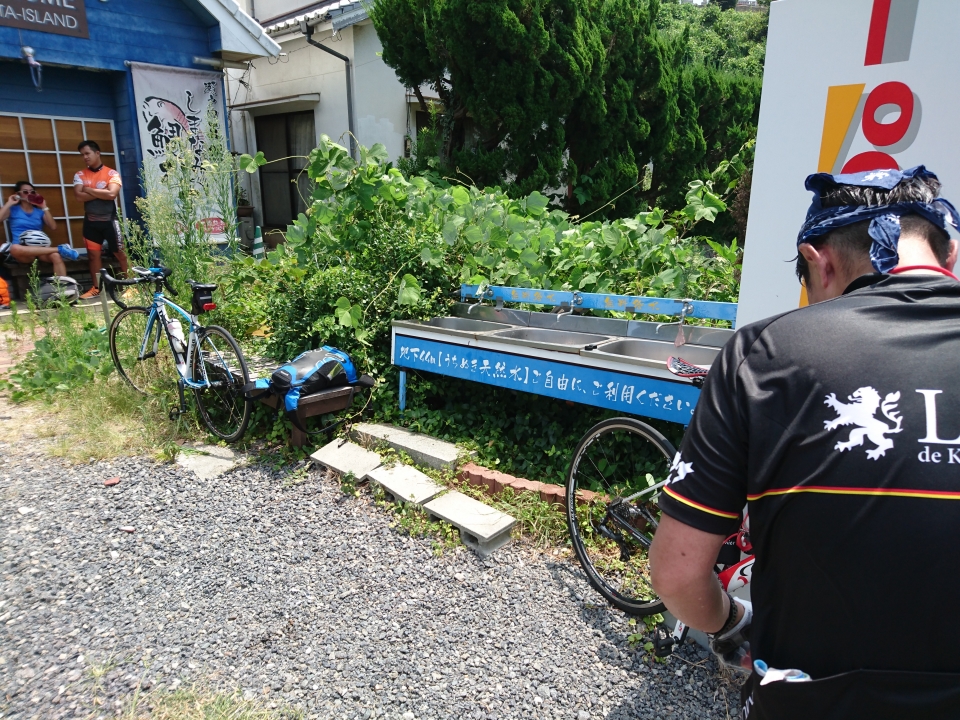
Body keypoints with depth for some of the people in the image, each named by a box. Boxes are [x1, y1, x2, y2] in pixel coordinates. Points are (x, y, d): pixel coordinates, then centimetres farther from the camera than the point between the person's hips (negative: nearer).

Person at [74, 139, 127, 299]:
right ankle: (96, 288, 14)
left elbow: (112, 194, -20)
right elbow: (79, 196, -9)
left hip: (109, 220, -4)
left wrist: (89, 189, -11)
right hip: (90, 221, 4)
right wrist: (101, 192, -14)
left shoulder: (112, 174, -5)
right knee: (93, 254, 7)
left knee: (119, 253, 1)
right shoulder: (80, 175, 6)